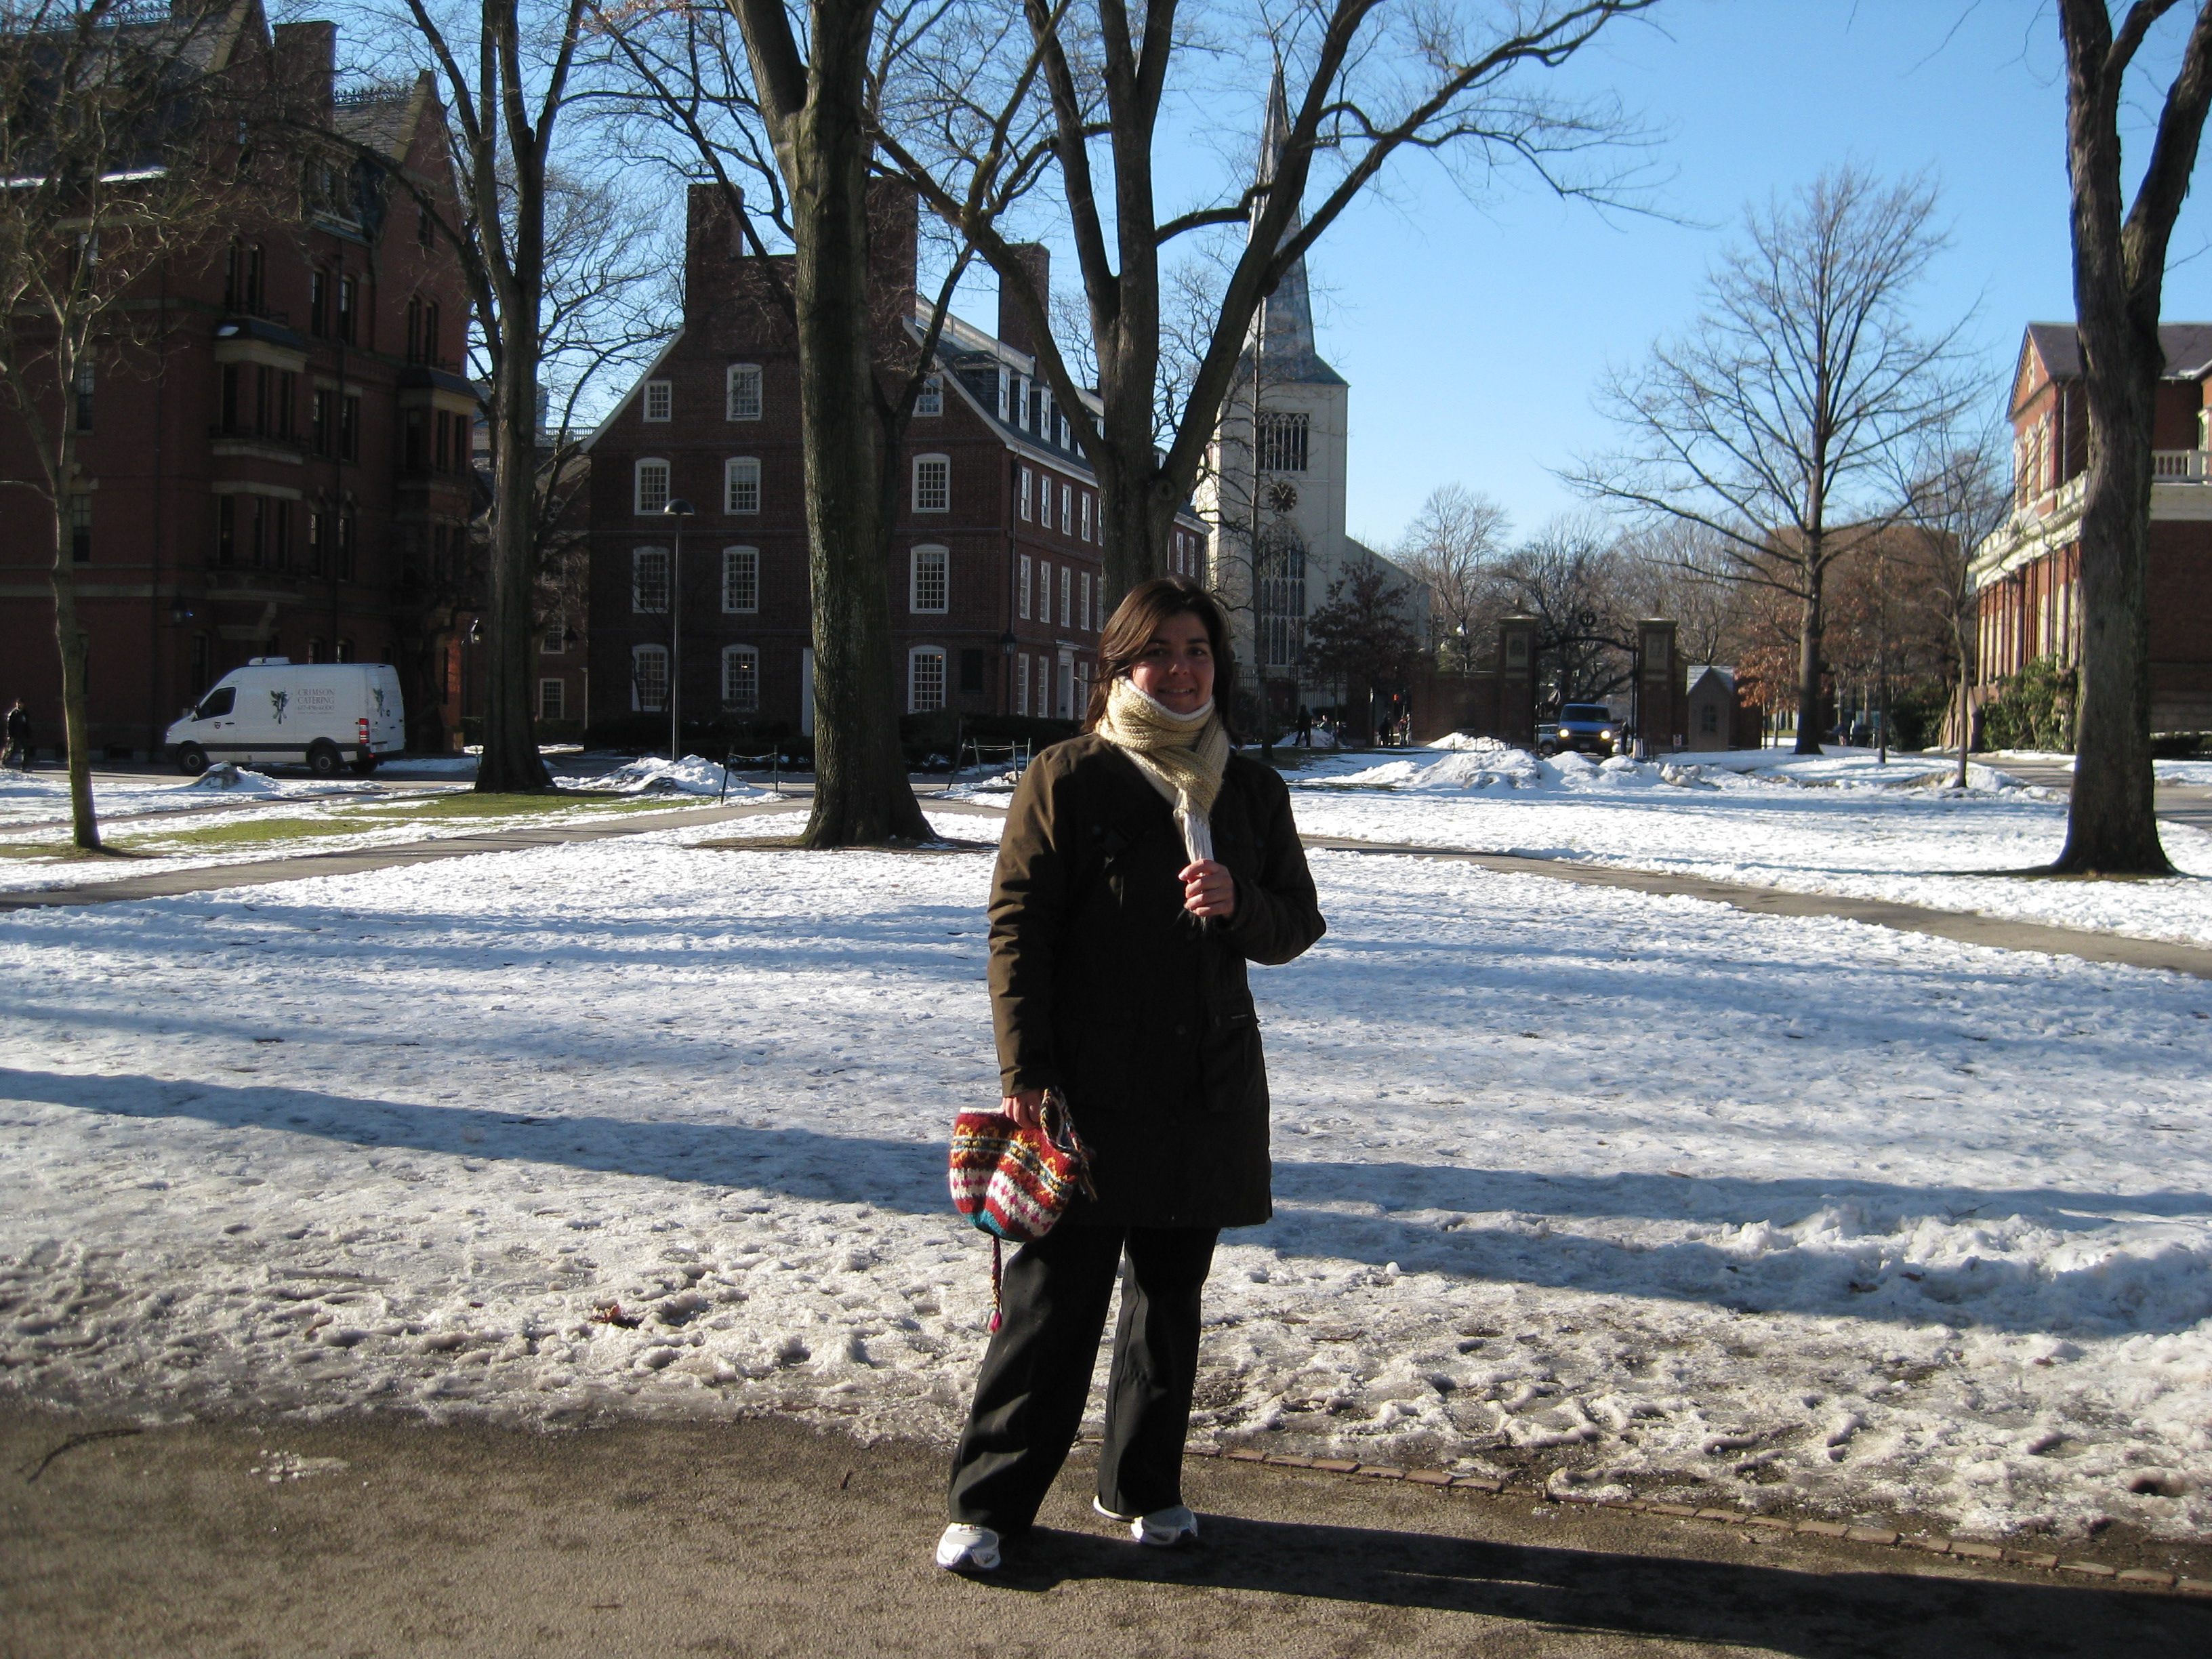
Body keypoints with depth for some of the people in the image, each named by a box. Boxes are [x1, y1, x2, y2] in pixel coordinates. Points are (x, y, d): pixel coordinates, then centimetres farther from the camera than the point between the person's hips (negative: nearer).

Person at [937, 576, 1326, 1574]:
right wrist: (1026, 1069, -13)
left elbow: (1298, 924, 12)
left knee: (1171, 1299, 14)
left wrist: (1241, 905, -12)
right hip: (1088, 1089, -5)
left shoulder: (1252, 790, 9)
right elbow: (1016, 926, -7)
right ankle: (989, 1501, 11)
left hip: (1209, 1093, 5)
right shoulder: (1068, 778, -5)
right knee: (1053, 1298, -2)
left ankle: (1143, 1486, 29)